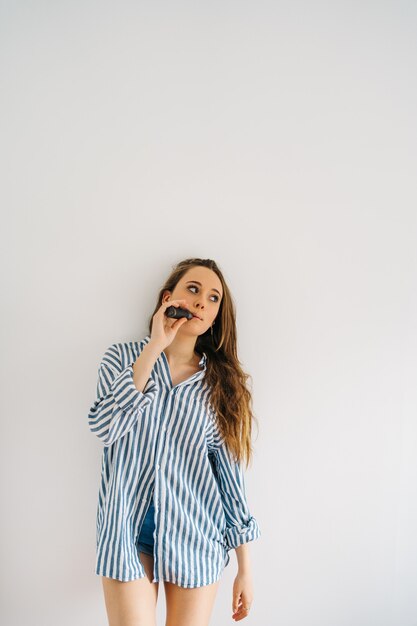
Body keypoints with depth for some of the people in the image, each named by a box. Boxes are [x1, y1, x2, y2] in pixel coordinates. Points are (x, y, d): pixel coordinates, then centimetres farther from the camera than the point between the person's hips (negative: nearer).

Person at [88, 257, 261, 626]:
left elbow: (230, 474, 1)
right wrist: (153, 349, -20)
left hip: (195, 535, 1)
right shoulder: (122, 357, 0)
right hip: (127, 527, -1)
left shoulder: (220, 384, 2)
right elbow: (104, 428, -18)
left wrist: (245, 569, 1)